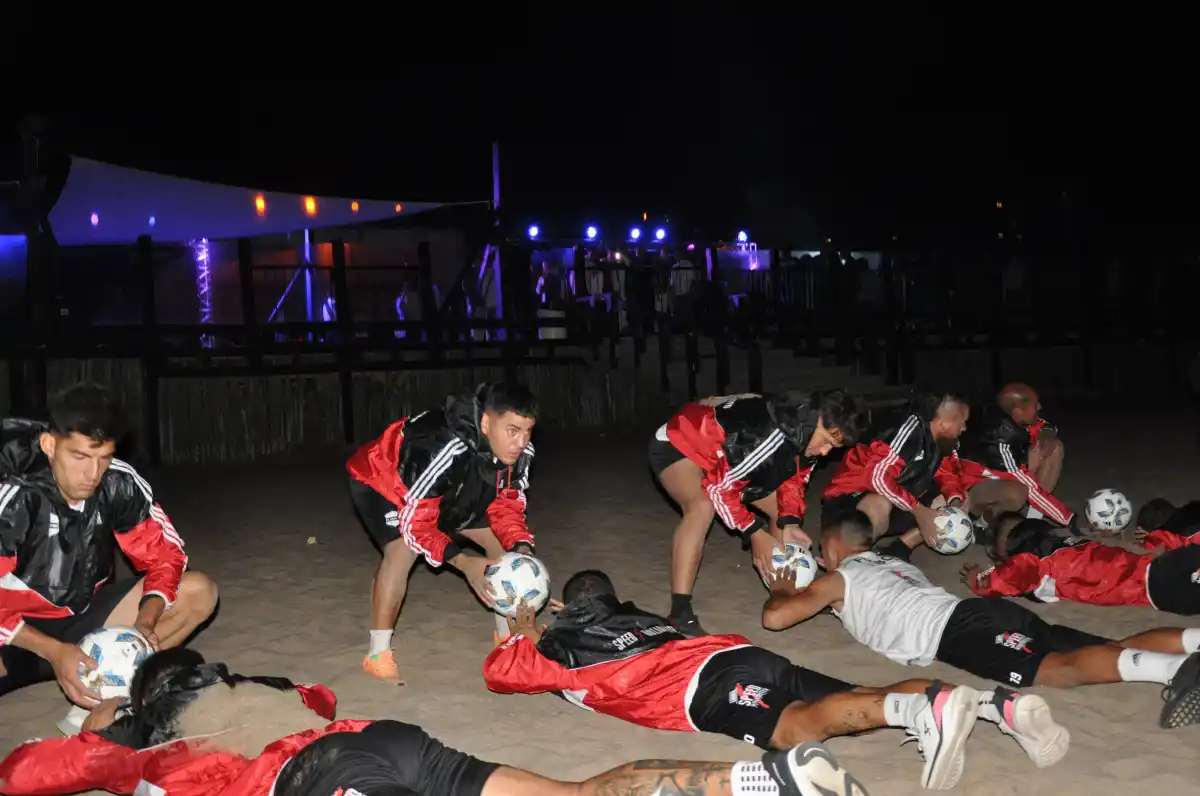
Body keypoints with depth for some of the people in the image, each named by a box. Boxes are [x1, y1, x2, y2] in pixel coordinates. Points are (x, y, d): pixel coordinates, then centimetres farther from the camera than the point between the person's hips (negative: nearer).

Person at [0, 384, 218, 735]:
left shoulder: (121, 485, -14)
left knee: (199, 592, -16)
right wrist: (54, 651, -34)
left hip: (86, 616, 5)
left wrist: (144, 623, -23)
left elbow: (164, 557, -6)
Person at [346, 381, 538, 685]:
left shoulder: (519, 453, -24)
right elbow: (414, 523, -37)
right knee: (403, 549, -30)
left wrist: (521, 548, -28)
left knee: (499, 539, 0)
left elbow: (507, 505, -10)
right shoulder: (445, 449, -45)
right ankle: (378, 655, -15)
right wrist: (464, 563, -42)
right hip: (381, 480, -7)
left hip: (447, 489, 7)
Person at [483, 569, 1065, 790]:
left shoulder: (565, 642, 19)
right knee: (867, 702, -4)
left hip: (705, 683, -7)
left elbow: (500, 672, 29)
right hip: (736, 652, 8)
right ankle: (998, 702, -23)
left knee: (793, 729, -33)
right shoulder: (637, 617, 37)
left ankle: (929, 708, -58)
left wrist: (523, 637, 50)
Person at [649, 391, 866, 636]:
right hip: (678, 444, -9)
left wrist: (789, 524, -13)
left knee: (781, 507, 7)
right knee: (702, 506, -36)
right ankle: (680, 614, -35)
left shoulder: (807, 434, -11)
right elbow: (719, 487, -30)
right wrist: (755, 533, -25)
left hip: (726, 456, 9)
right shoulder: (768, 434, -38)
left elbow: (793, 480, 4)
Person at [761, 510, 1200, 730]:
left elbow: (775, 617, 8)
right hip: (980, 611, 8)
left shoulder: (838, 578, 16)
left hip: (955, 631, -8)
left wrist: (780, 592, 33)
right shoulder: (892, 563, 37)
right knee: (1117, 648, -5)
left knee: (1054, 669, -30)